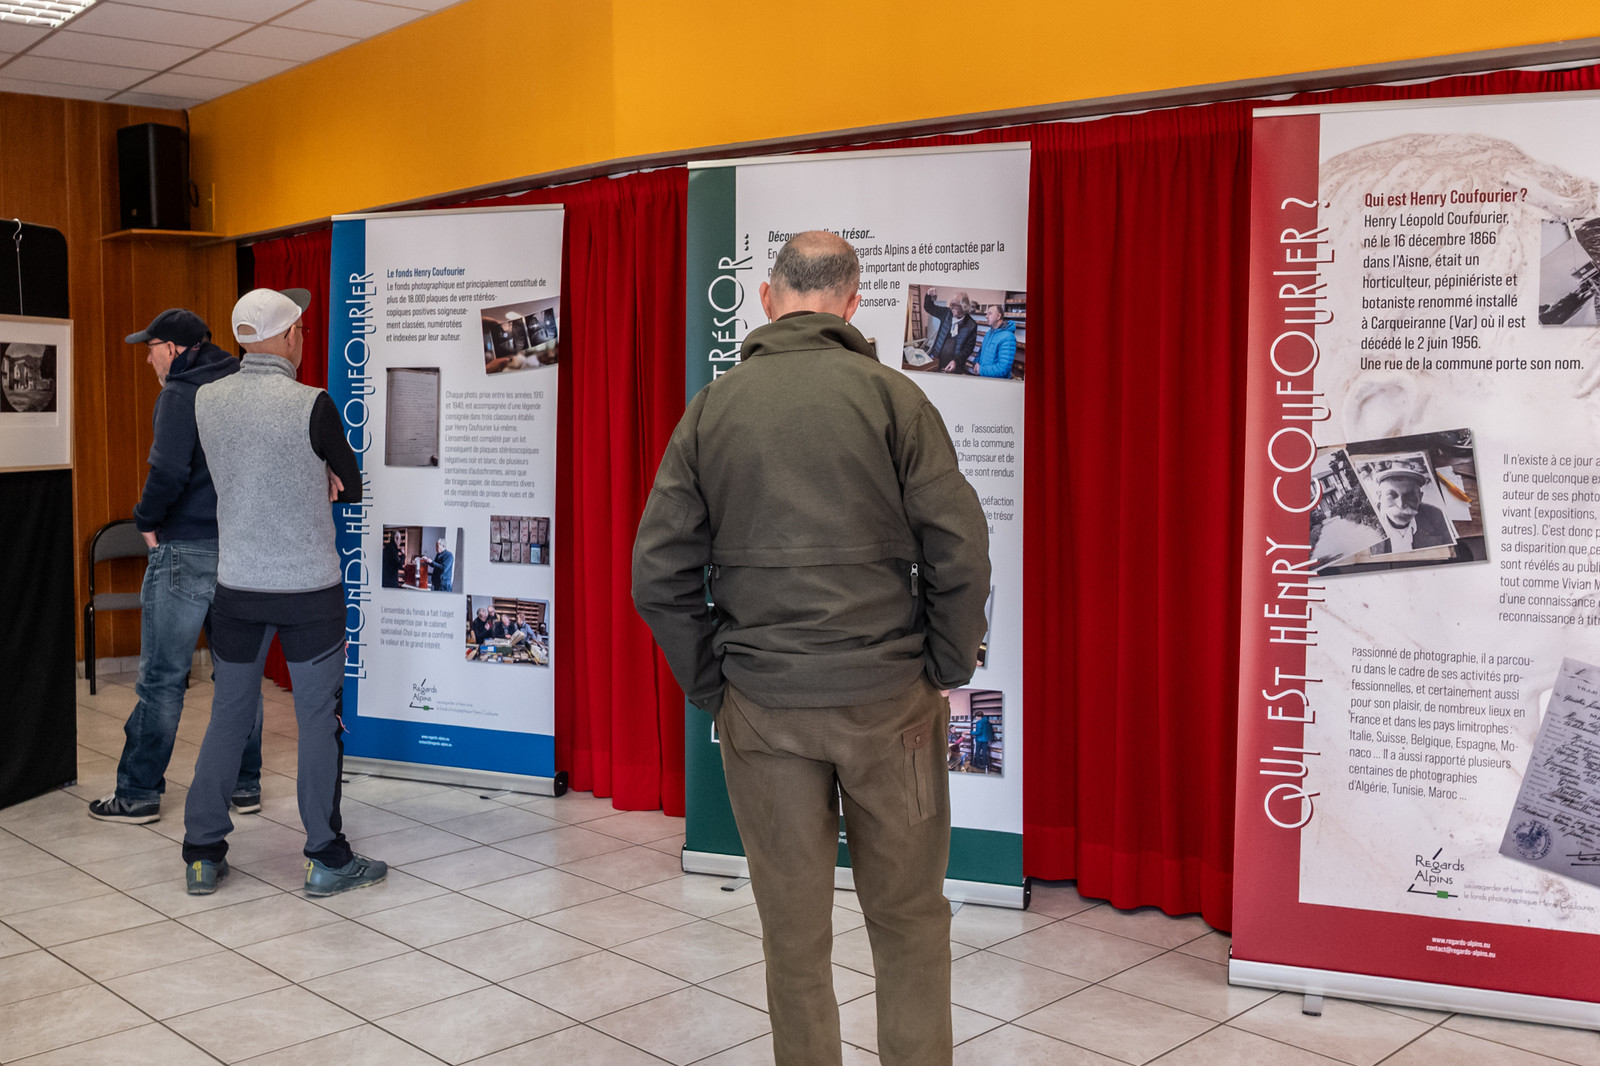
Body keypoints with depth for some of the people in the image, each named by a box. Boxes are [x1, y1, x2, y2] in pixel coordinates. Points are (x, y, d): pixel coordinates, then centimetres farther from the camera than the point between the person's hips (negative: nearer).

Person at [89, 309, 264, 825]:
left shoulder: (179, 394, -12)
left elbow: (169, 471, -23)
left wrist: (148, 521, -9)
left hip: (187, 550, -7)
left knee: (162, 677, 2)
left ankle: (138, 794, 11)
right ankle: (244, 786, 20)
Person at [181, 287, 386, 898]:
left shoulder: (206, 401, 1)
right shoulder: (312, 405, -15)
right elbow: (353, 489, -3)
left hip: (237, 586, 5)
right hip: (310, 589, -4)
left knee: (227, 716, 14)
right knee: (319, 720, 5)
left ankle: (202, 856, 20)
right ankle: (327, 859, 12)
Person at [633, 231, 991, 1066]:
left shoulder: (713, 406, 2)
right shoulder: (891, 394, -4)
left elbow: (658, 575, 1)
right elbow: (959, 552, -9)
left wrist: (712, 686, 8)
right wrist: (943, 673, 2)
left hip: (761, 708, 2)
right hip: (887, 699, -1)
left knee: (794, 931, 13)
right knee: (908, 921, 14)